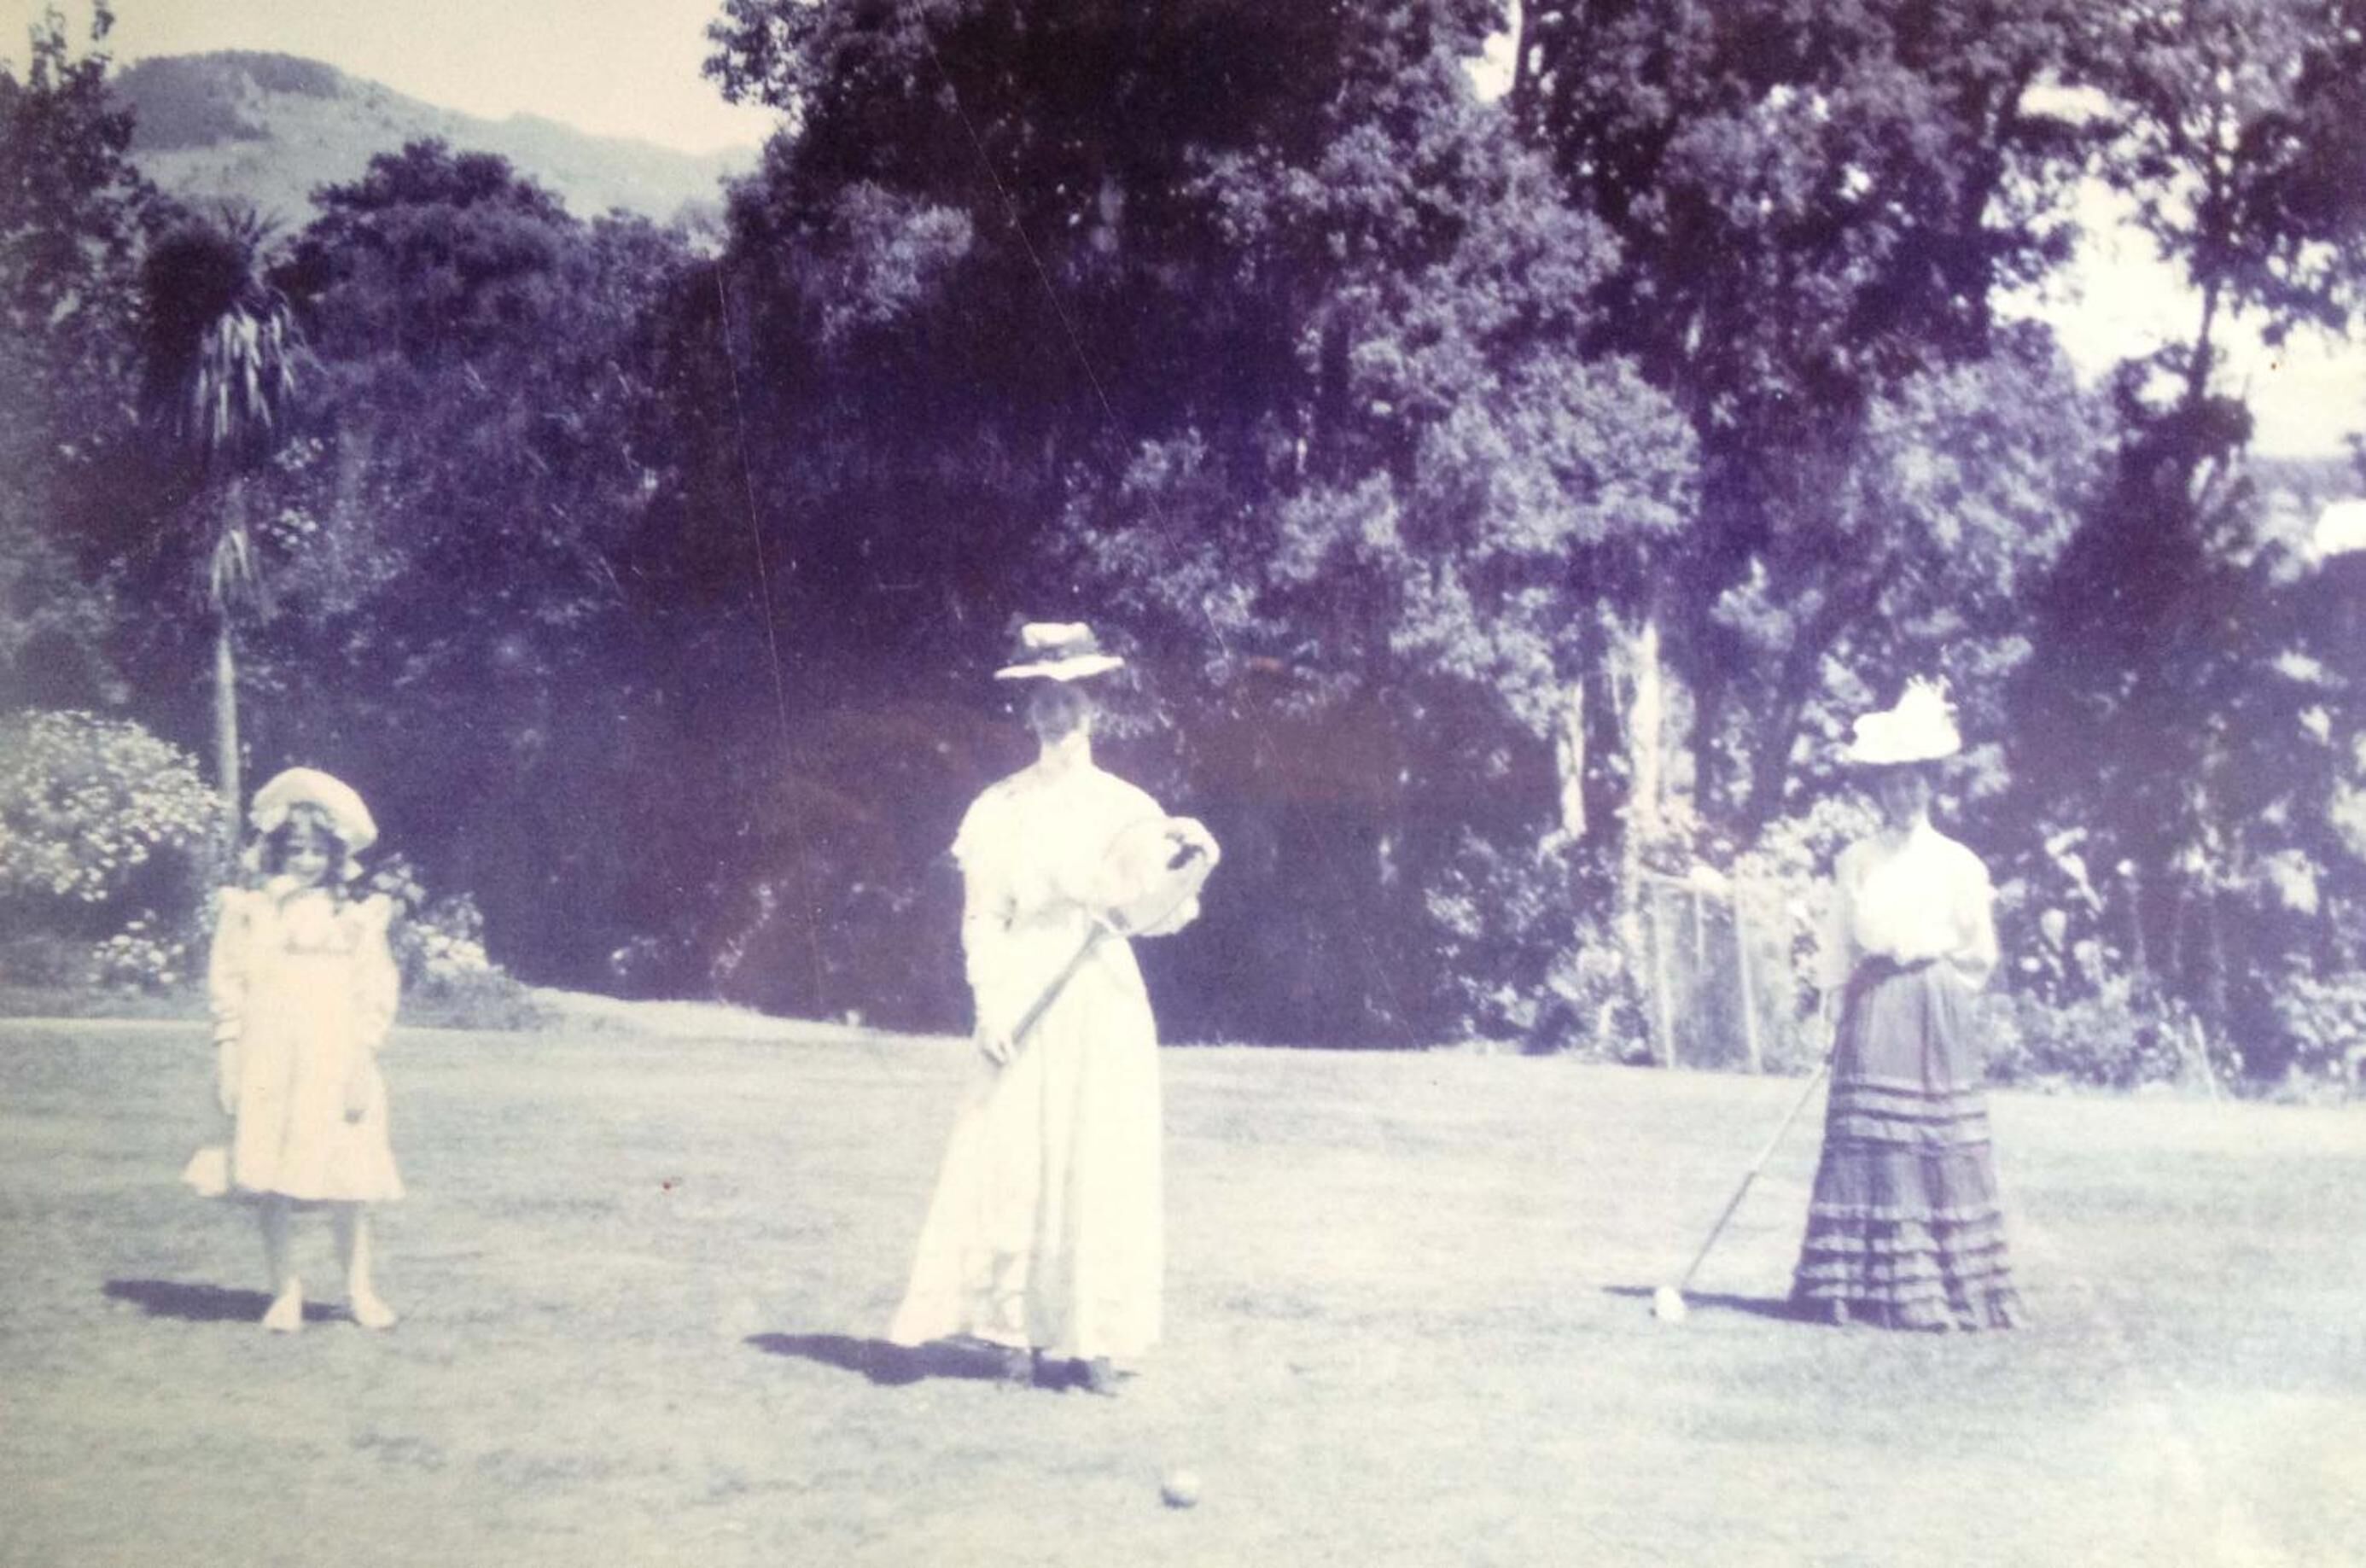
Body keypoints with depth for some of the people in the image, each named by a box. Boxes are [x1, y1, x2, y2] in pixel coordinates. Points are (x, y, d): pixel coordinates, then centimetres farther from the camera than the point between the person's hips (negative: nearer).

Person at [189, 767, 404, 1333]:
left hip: (335, 1065, 0)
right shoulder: (250, 911, 5)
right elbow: (227, 983, 4)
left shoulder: (355, 919, 5)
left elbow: (375, 993, 4)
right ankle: (284, 1290, 13)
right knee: (268, 1180, 0)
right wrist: (227, 1057, -2)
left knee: (346, 1182, 0)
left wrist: (362, 1062, -3)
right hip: (267, 1065, 0)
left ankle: (359, 1288, 14)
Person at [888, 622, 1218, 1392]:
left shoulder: (1127, 807, 6)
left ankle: (1091, 1336, 5)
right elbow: (983, 917, 2)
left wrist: (1188, 864, -15)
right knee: (1018, 1163, -3)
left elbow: (1147, 912, 2)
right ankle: (1020, 1332, 4)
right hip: (1027, 1001, -1)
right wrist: (990, 1004, -9)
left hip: (1105, 998, 1)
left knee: (1102, 1166, 0)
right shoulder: (1002, 808, 4)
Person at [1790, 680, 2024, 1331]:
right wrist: (1838, 1007, 0)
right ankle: (1862, 1287, -3)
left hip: (1935, 1022, -1)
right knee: (1865, 1147, -4)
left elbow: (1980, 955, 9)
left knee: (1938, 1149, -4)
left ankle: (1940, 1289, -2)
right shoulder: (1855, 863, 9)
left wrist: (1914, 962, 3)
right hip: (1872, 1021, 1)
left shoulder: (1958, 864, 5)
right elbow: (1838, 947, 9)